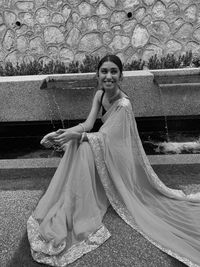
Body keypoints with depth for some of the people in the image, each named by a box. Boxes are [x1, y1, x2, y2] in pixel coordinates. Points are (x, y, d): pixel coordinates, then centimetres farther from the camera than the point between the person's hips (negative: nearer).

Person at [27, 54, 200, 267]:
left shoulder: (123, 105, -26)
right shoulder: (99, 94, -2)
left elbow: (105, 137, -27)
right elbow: (88, 124, -8)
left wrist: (76, 135, -36)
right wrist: (60, 133, -21)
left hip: (118, 155, -7)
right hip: (105, 149, 8)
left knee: (82, 149, -27)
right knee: (74, 145, -13)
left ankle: (82, 214, -14)